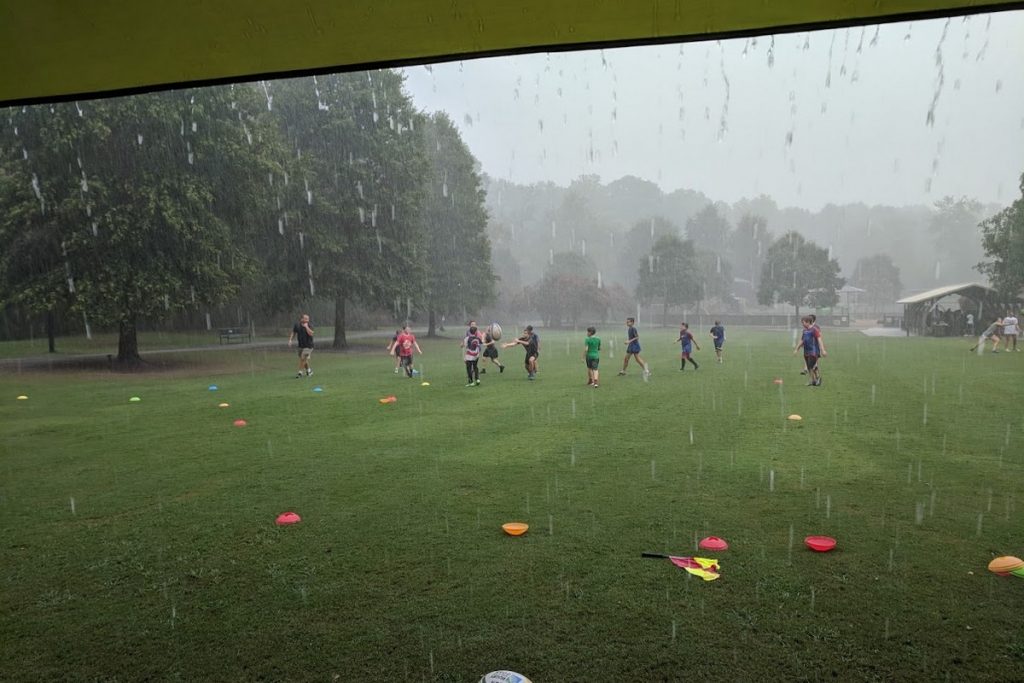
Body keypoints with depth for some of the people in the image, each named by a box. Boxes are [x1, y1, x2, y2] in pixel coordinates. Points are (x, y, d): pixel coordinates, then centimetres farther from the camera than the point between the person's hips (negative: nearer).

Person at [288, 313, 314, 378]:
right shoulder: (297, 325, -1)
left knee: (303, 359, -10)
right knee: (303, 359, 13)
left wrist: (306, 326, -28)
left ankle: (300, 373, -1)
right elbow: (293, 333, 12)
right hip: (301, 345, 5)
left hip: (308, 345, -5)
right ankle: (309, 370, 35)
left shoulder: (309, 326, -11)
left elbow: (311, 333, -28)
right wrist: (290, 340, 1)